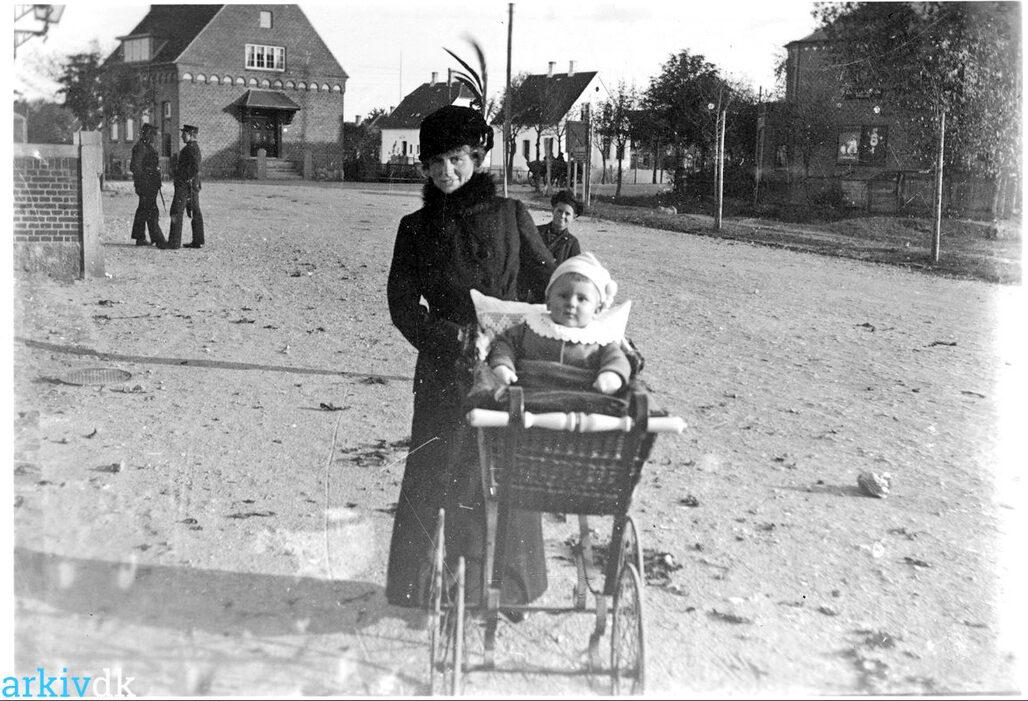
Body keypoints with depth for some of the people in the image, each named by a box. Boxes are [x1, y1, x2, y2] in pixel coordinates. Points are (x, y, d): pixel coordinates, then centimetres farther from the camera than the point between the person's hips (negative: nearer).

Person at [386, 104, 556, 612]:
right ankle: (415, 593, 10)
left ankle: (508, 590, 15)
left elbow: (548, 283, 10)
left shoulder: (510, 216, 8)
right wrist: (453, 337, -10)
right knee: (432, 479, -2)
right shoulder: (415, 229, 9)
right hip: (444, 369, 0)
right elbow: (402, 306, 4)